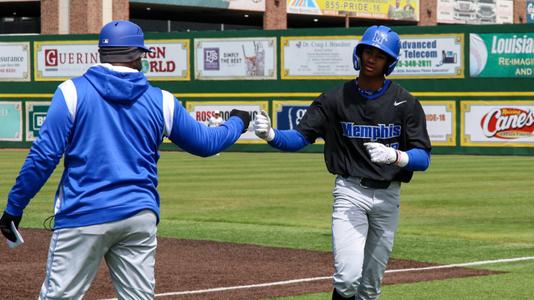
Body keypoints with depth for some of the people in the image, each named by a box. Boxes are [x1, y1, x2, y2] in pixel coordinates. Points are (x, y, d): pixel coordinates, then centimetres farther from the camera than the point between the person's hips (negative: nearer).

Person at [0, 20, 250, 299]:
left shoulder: (73, 91, -2)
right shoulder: (161, 101, 7)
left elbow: (44, 156, -7)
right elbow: (206, 143, 18)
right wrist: (237, 122, 38)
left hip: (83, 215, -3)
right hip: (141, 217, 3)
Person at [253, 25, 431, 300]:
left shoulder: (406, 103, -1)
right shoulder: (336, 99, -1)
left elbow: (423, 157, -6)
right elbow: (299, 137, -7)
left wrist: (395, 156, -27)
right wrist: (270, 135, -28)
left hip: (388, 197, 2)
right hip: (350, 193, -2)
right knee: (348, 277, -18)